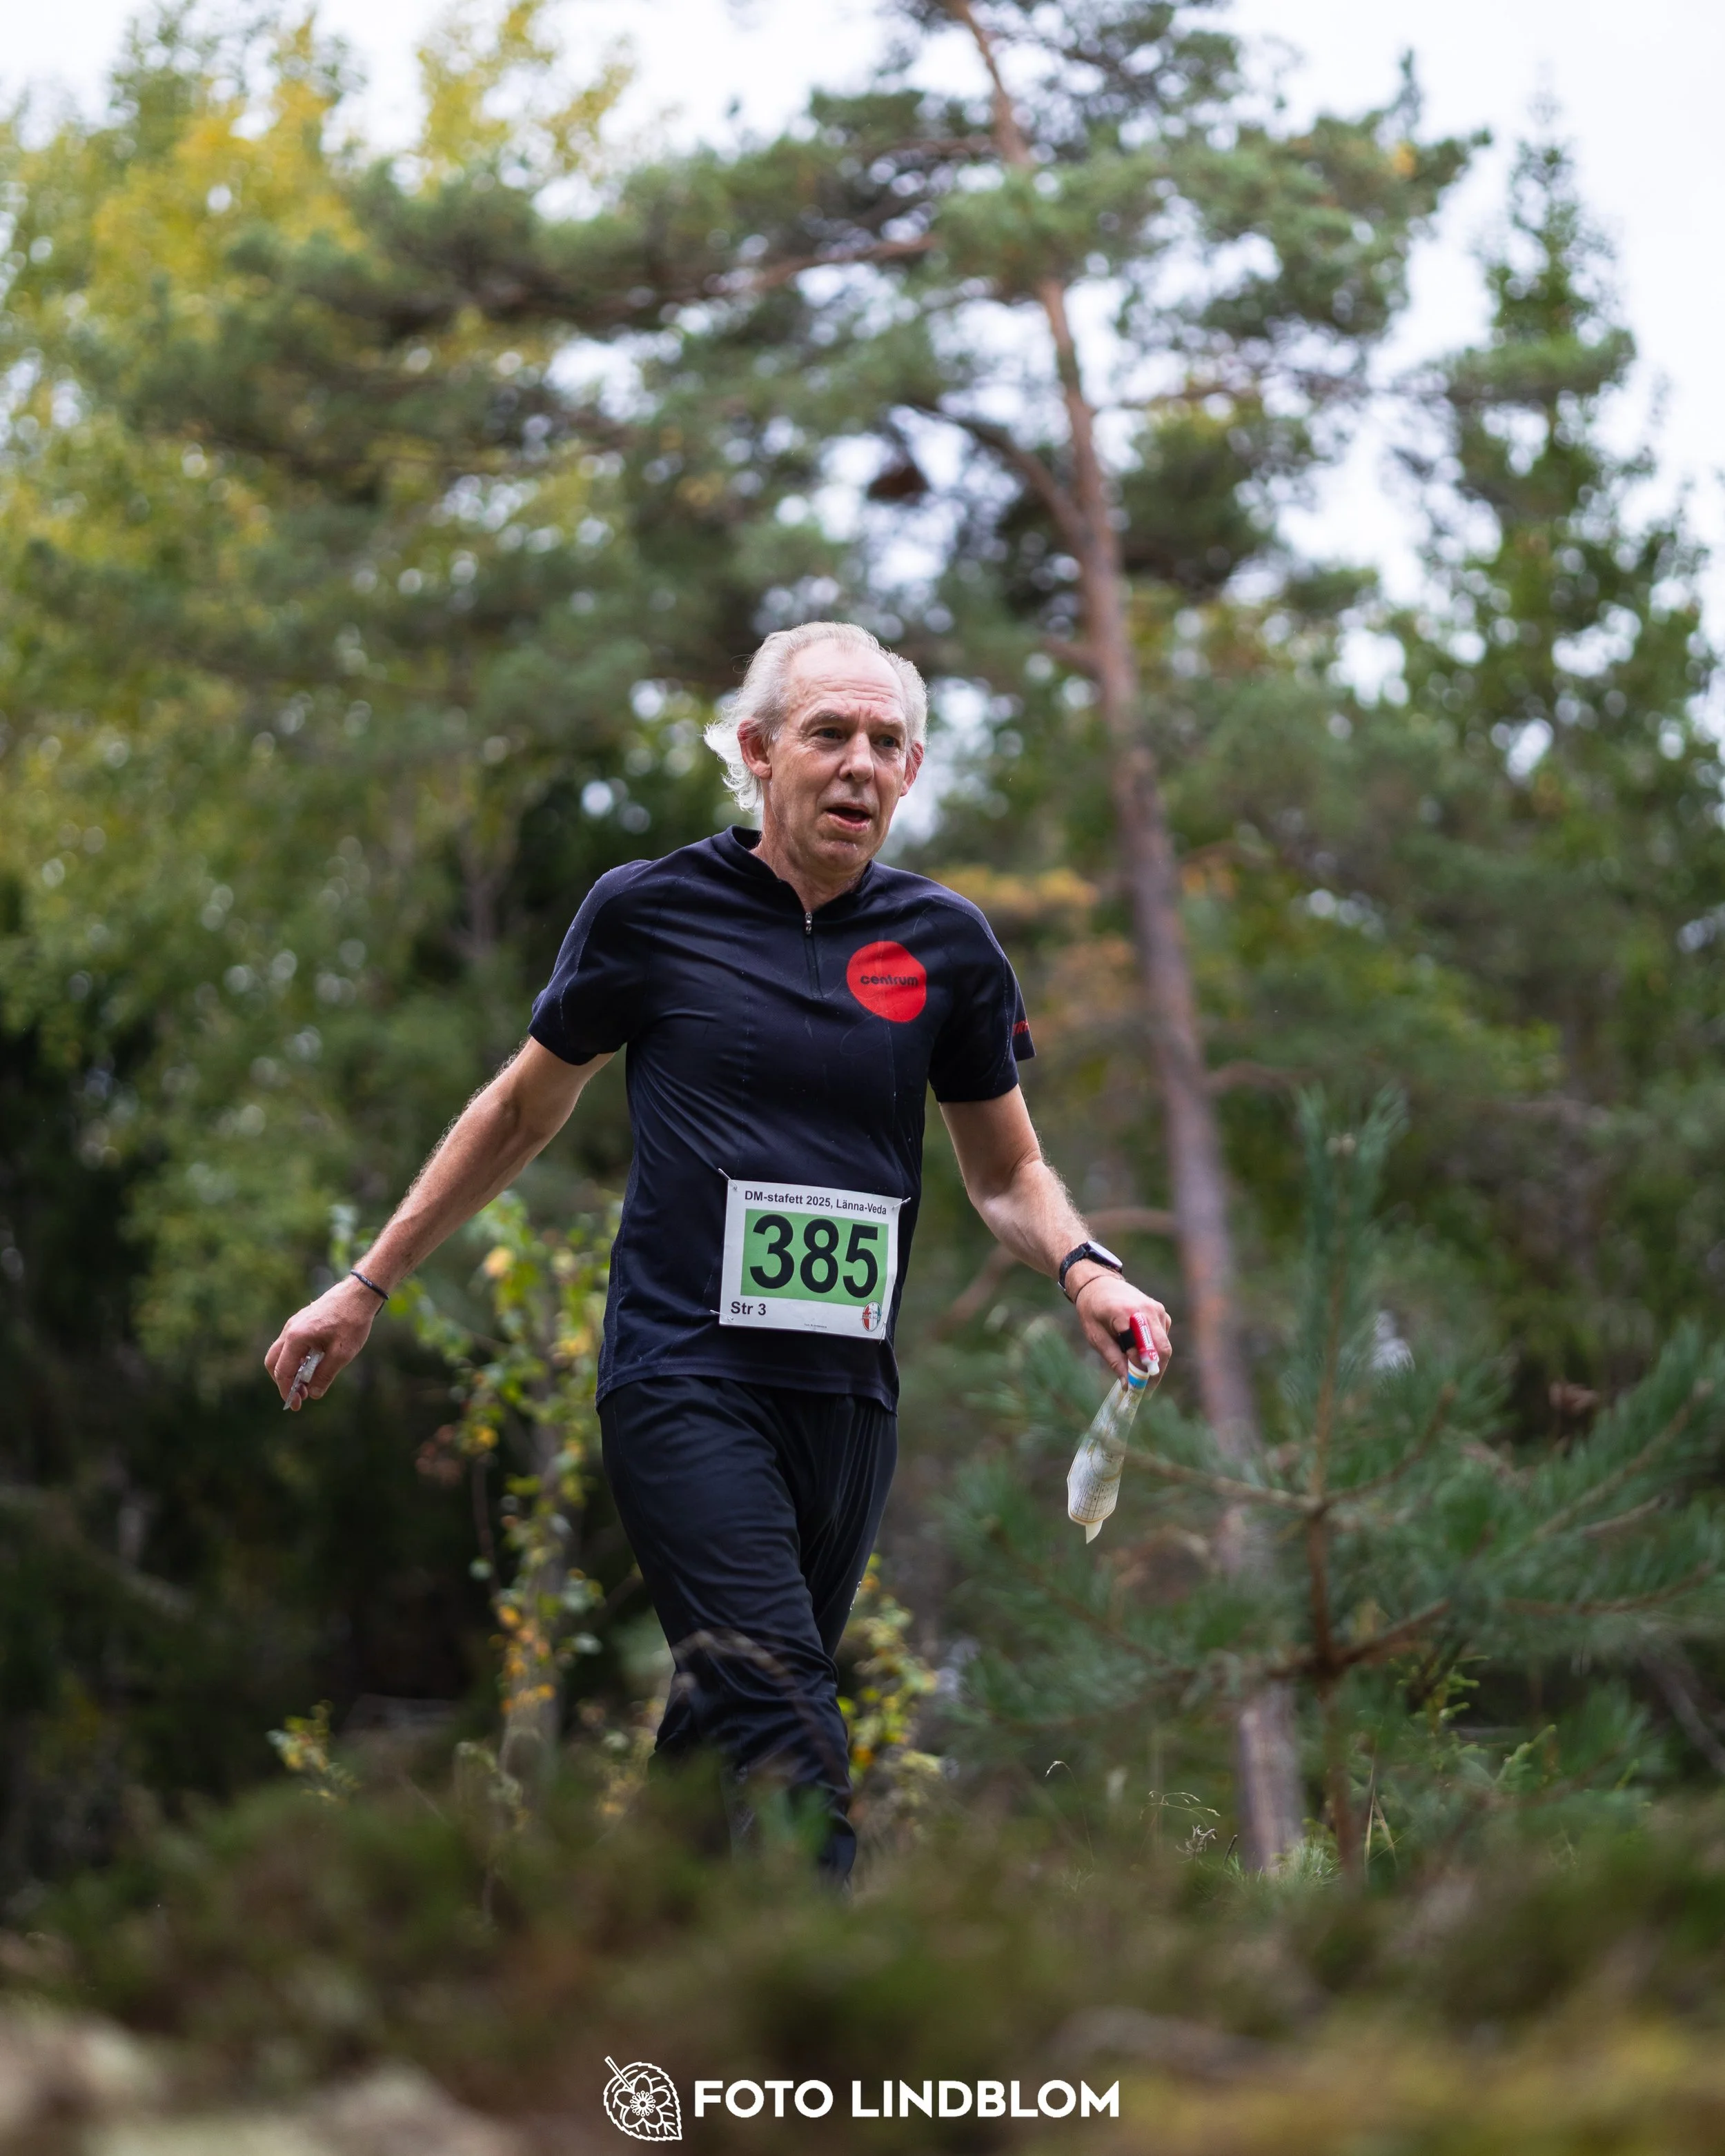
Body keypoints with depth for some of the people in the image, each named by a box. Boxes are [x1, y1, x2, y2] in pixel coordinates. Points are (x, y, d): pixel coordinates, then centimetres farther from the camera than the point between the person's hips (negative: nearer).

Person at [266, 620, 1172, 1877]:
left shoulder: (946, 945, 9)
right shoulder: (651, 911, 1)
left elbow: (1008, 1174, 18)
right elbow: (523, 1114, 15)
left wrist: (1082, 1267, -4)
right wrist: (371, 1284, 18)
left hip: (849, 1397, 4)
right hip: (687, 1382, -4)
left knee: (726, 1730, 9)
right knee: (791, 1757, -18)